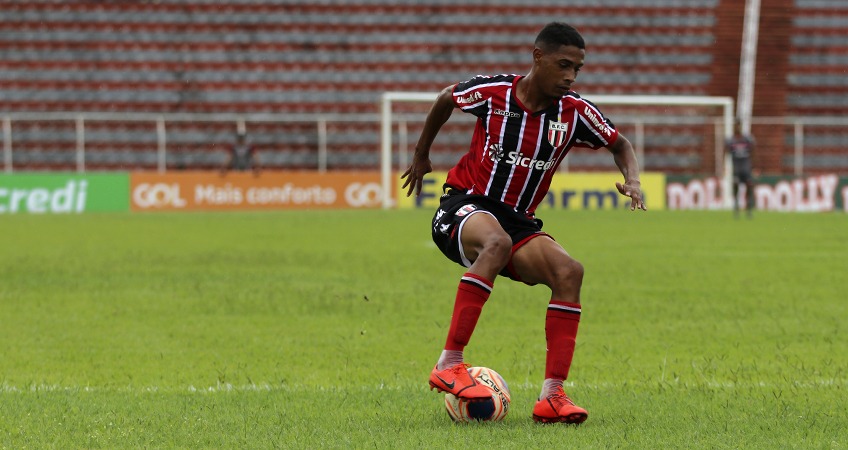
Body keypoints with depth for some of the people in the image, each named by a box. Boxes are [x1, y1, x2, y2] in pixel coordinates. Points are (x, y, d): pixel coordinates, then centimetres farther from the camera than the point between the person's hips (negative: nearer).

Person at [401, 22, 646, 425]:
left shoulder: (575, 113, -3)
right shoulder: (491, 92, -10)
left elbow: (620, 145, 15)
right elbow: (445, 99, 12)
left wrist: (632, 181, -7)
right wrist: (421, 156, 23)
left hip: (517, 221, 4)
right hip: (463, 206, -4)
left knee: (568, 271, -24)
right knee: (496, 241, -40)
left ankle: (552, 395, -25)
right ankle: (449, 365, -40)